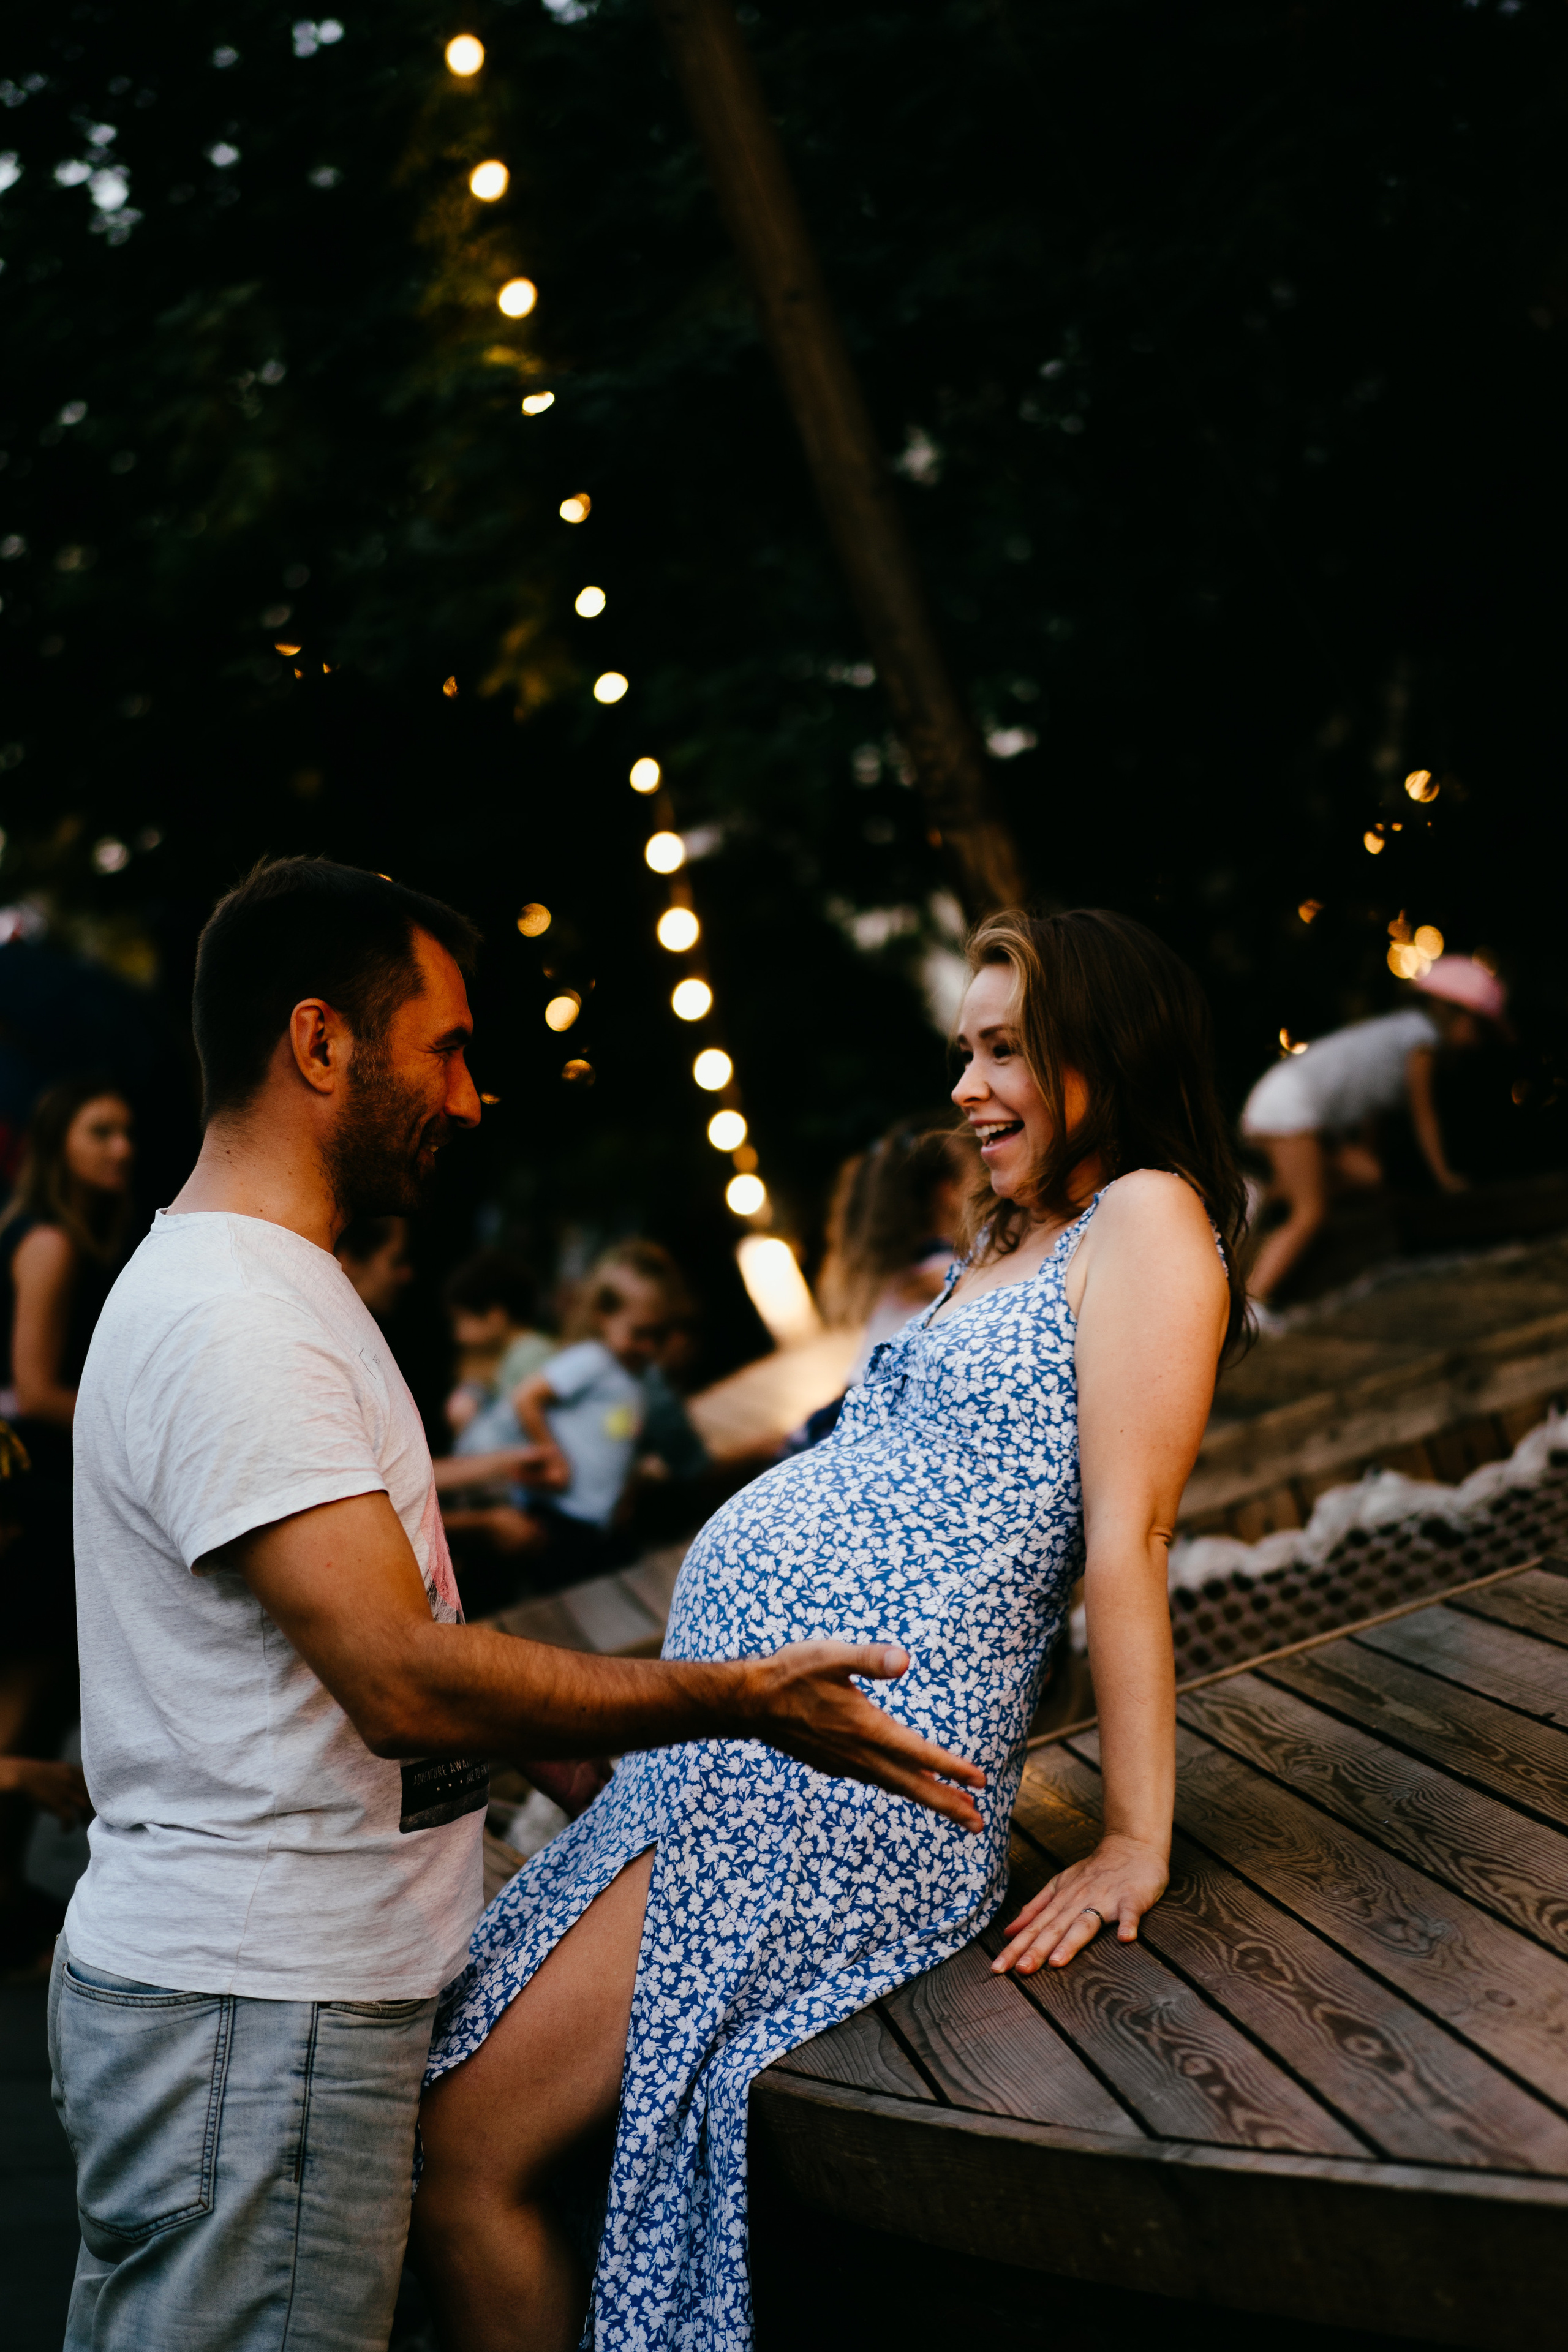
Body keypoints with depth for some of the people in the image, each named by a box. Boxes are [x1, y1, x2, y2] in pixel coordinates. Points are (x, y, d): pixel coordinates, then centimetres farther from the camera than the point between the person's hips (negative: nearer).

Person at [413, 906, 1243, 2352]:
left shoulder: (1145, 1218, -6)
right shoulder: (1001, 1243, 23)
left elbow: (1128, 1538, -13)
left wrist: (1137, 1844, -15)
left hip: (841, 1790, -10)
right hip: (722, 1756, 10)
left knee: (463, 2161, -9)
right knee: (447, 2111, 9)